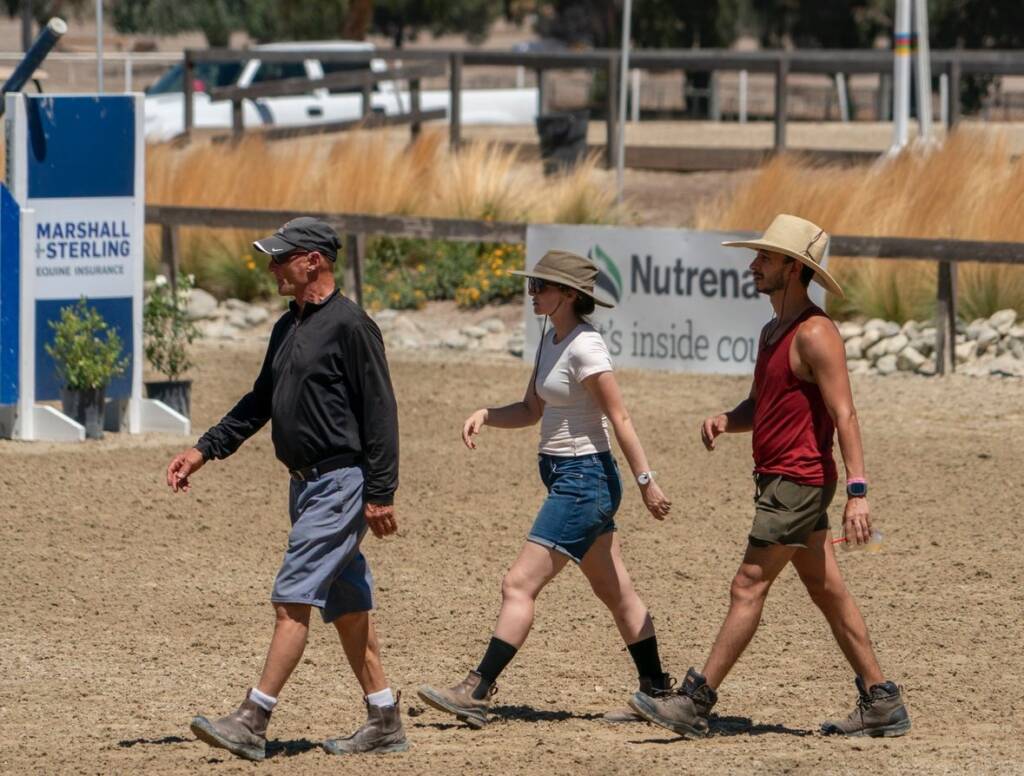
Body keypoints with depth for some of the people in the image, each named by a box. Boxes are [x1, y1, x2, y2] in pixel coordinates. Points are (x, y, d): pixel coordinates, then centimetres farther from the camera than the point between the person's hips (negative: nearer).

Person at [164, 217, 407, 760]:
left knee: (292, 599, -12)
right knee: (345, 606, 11)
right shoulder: (288, 327, 15)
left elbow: (380, 412, -16)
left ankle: (252, 723, -15)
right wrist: (204, 450, 16)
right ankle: (384, 724, 16)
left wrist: (380, 494, -19)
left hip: (342, 483, -9)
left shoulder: (349, 325, -13)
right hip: (306, 485, 9)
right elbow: (260, 403, 24)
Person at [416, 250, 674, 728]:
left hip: (584, 479, -10)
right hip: (566, 477, 10)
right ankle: (656, 691, 23)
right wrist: (484, 415, -1)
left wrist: (645, 481, -19)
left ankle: (476, 694, -14)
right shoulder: (551, 339, 11)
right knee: (615, 592, 16)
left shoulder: (584, 347, -17)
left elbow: (619, 418, -18)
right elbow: (531, 410, 17)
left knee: (520, 585, -12)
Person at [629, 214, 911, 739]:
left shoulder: (814, 335, -14)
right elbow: (758, 408, 25)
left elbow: (844, 414, -20)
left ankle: (694, 704, -8)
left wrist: (857, 491, -27)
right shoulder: (773, 333, 17)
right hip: (778, 481, 10)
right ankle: (881, 704, 14)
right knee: (828, 593, 11)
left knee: (748, 587, -9)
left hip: (798, 483, -10)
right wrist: (723, 421, 1)